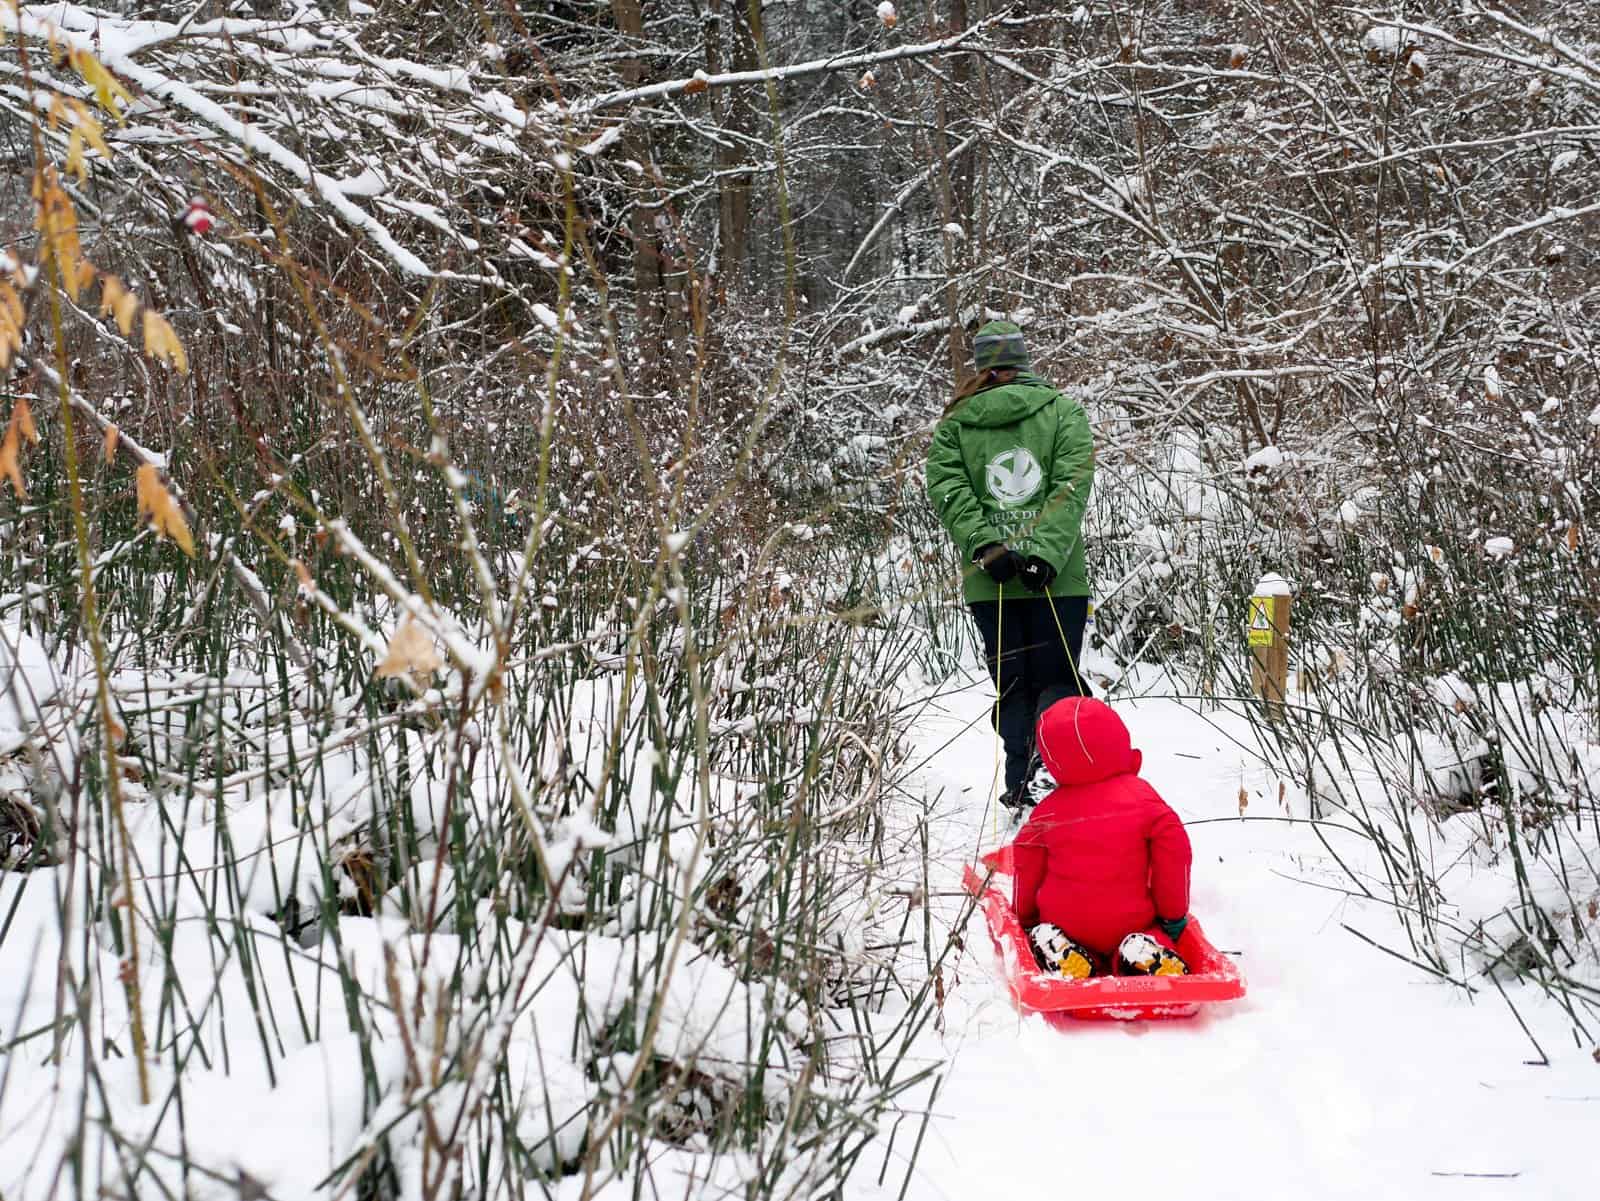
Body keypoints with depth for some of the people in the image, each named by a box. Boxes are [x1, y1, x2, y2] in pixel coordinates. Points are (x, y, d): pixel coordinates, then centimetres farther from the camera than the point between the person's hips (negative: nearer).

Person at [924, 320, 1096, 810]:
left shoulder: (952, 423, 9)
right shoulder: (1064, 411, 5)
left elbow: (949, 494, -4)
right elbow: (1071, 488, -8)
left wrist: (985, 547, -11)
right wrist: (1045, 554, -15)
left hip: (988, 581, 1)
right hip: (1057, 577, -1)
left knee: (1012, 685, 11)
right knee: (1058, 678, 8)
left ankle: (1019, 786, 4)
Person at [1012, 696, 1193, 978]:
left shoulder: (1048, 810, -3)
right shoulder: (1141, 795, -9)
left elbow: (1027, 867, 3)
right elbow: (1174, 852, -12)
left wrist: (1023, 915, 19)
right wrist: (1174, 913, 0)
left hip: (1063, 923, 1)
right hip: (1129, 925, -1)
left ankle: (1059, 953, -7)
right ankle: (1149, 953, -11)